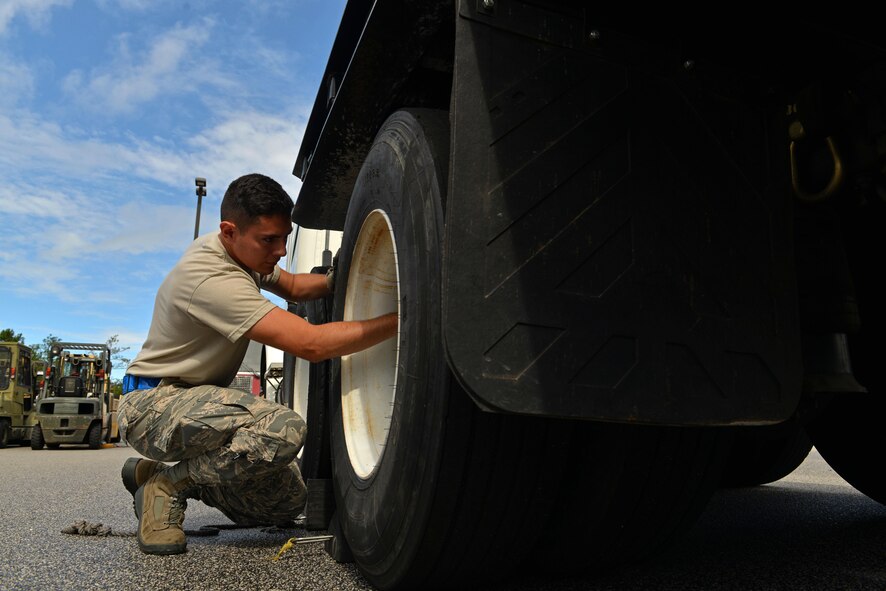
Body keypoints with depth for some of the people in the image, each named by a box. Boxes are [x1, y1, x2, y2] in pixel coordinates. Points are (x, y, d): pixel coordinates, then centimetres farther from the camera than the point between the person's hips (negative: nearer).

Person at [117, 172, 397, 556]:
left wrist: (337, 279, -3)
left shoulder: (242, 251, 1)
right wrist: (398, 321, -33)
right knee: (285, 429, -36)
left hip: (195, 397, 9)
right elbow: (311, 344, -35)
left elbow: (292, 286, 19)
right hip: (152, 405, -9)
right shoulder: (211, 276, -28)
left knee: (288, 502, 2)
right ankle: (166, 484, -10)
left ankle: (156, 473, 16)